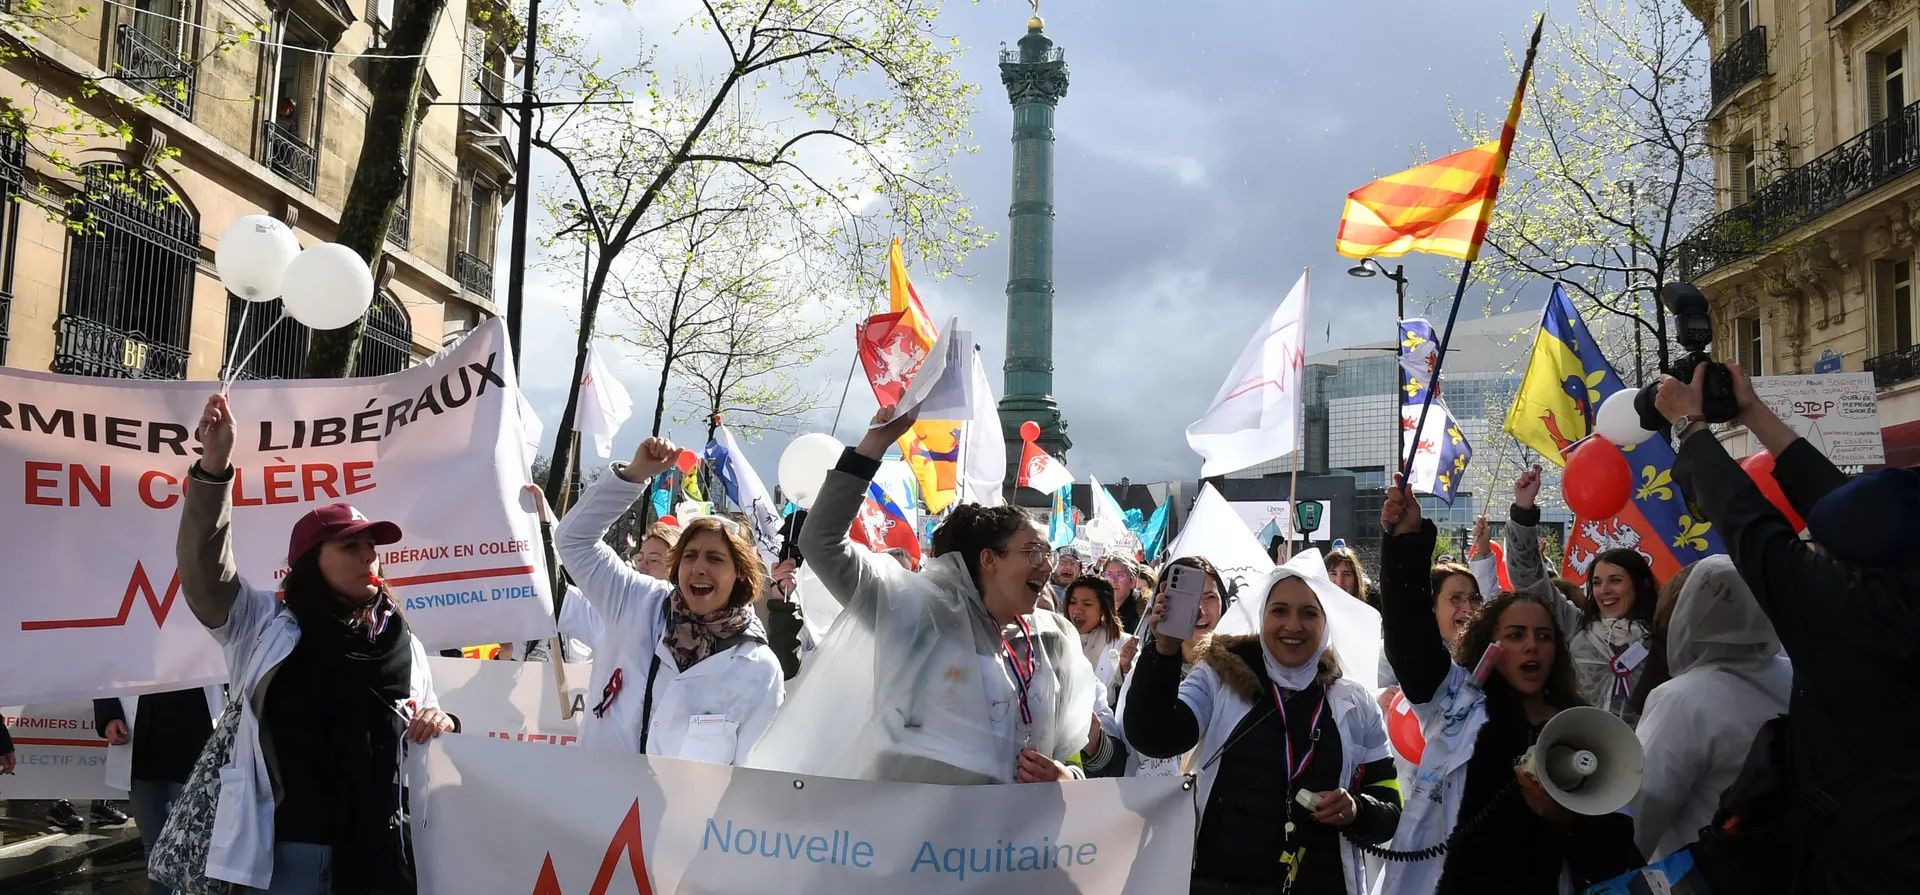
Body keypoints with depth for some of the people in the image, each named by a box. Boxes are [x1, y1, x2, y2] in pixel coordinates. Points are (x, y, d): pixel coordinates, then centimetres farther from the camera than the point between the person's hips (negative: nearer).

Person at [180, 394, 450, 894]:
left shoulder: (403, 642, 14)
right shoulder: (266, 622, 7)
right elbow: (204, 567, -7)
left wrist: (438, 722, -2)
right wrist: (213, 466, -19)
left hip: (380, 843, 3)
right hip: (290, 844, -3)